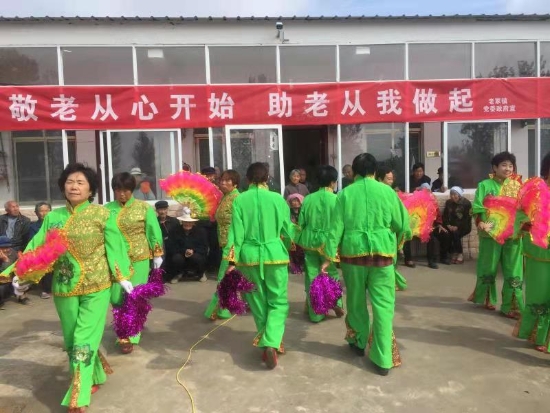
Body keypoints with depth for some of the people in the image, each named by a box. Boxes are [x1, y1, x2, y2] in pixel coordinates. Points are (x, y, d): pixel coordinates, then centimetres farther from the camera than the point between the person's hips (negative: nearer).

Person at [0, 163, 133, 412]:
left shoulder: (102, 214, -5)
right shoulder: (53, 217, 4)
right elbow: (37, 247, 3)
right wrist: (20, 273, -8)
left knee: (84, 340, -4)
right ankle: (94, 377, 36)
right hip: (64, 287, 4)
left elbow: (114, 246, -6)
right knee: (72, 340, 15)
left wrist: (122, 276, -10)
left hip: (96, 286, -4)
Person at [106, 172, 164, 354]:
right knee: (116, 297, 7)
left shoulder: (144, 207, -3)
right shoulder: (107, 209, 0)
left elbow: (154, 232, 1)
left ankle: (129, 336, 12)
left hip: (138, 259, -2)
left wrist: (157, 254, 3)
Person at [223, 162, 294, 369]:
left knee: (258, 302, 15)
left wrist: (232, 260, -3)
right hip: (275, 254, -1)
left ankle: (266, 341, 27)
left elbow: (236, 232, -5)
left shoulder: (240, 200, -2)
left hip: (249, 256, 1)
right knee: (278, 301, 6)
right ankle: (271, 343, -12)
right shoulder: (278, 199, -2)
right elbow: (287, 230, 6)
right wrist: (288, 251, 24)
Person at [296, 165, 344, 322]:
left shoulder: (308, 199, 2)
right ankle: (336, 303, 14)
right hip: (328, 242, -2)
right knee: (332, 274, 17)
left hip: (309, 242, 3)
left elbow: (301, 223, 5)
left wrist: (299, 241, 15)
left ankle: (315, 313, 15)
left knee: (312, 277, 8)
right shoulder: (336, 199, -8)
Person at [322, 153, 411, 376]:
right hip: (382, 251, -1)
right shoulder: (386, 191, 1)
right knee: (383, 304, 4)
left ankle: (359, 342, 36)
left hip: (353, 251, 1)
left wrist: (329, 256, 3)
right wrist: (397, 241, 24)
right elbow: (401, 224, 5)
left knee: (356, 300, 18)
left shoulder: (345, 193, 2)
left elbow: (336, 227, 0)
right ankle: (383, 359, 4)